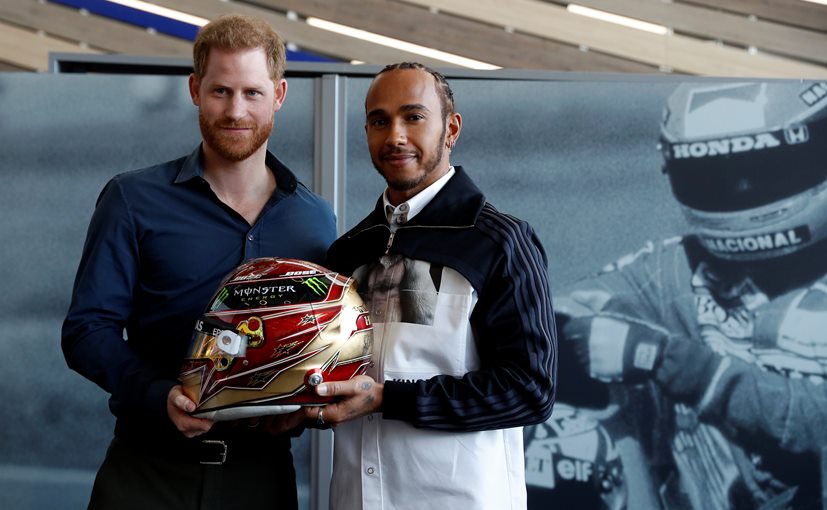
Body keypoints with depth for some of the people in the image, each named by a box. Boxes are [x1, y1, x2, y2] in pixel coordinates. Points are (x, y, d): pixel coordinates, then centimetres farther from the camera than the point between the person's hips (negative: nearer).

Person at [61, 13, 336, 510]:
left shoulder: (315, 219, 7)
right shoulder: (134, 201, -1)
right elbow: (88, 328, -5)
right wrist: (159, 396, -20)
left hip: (261, 470, 2)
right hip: (149, 470, -2)